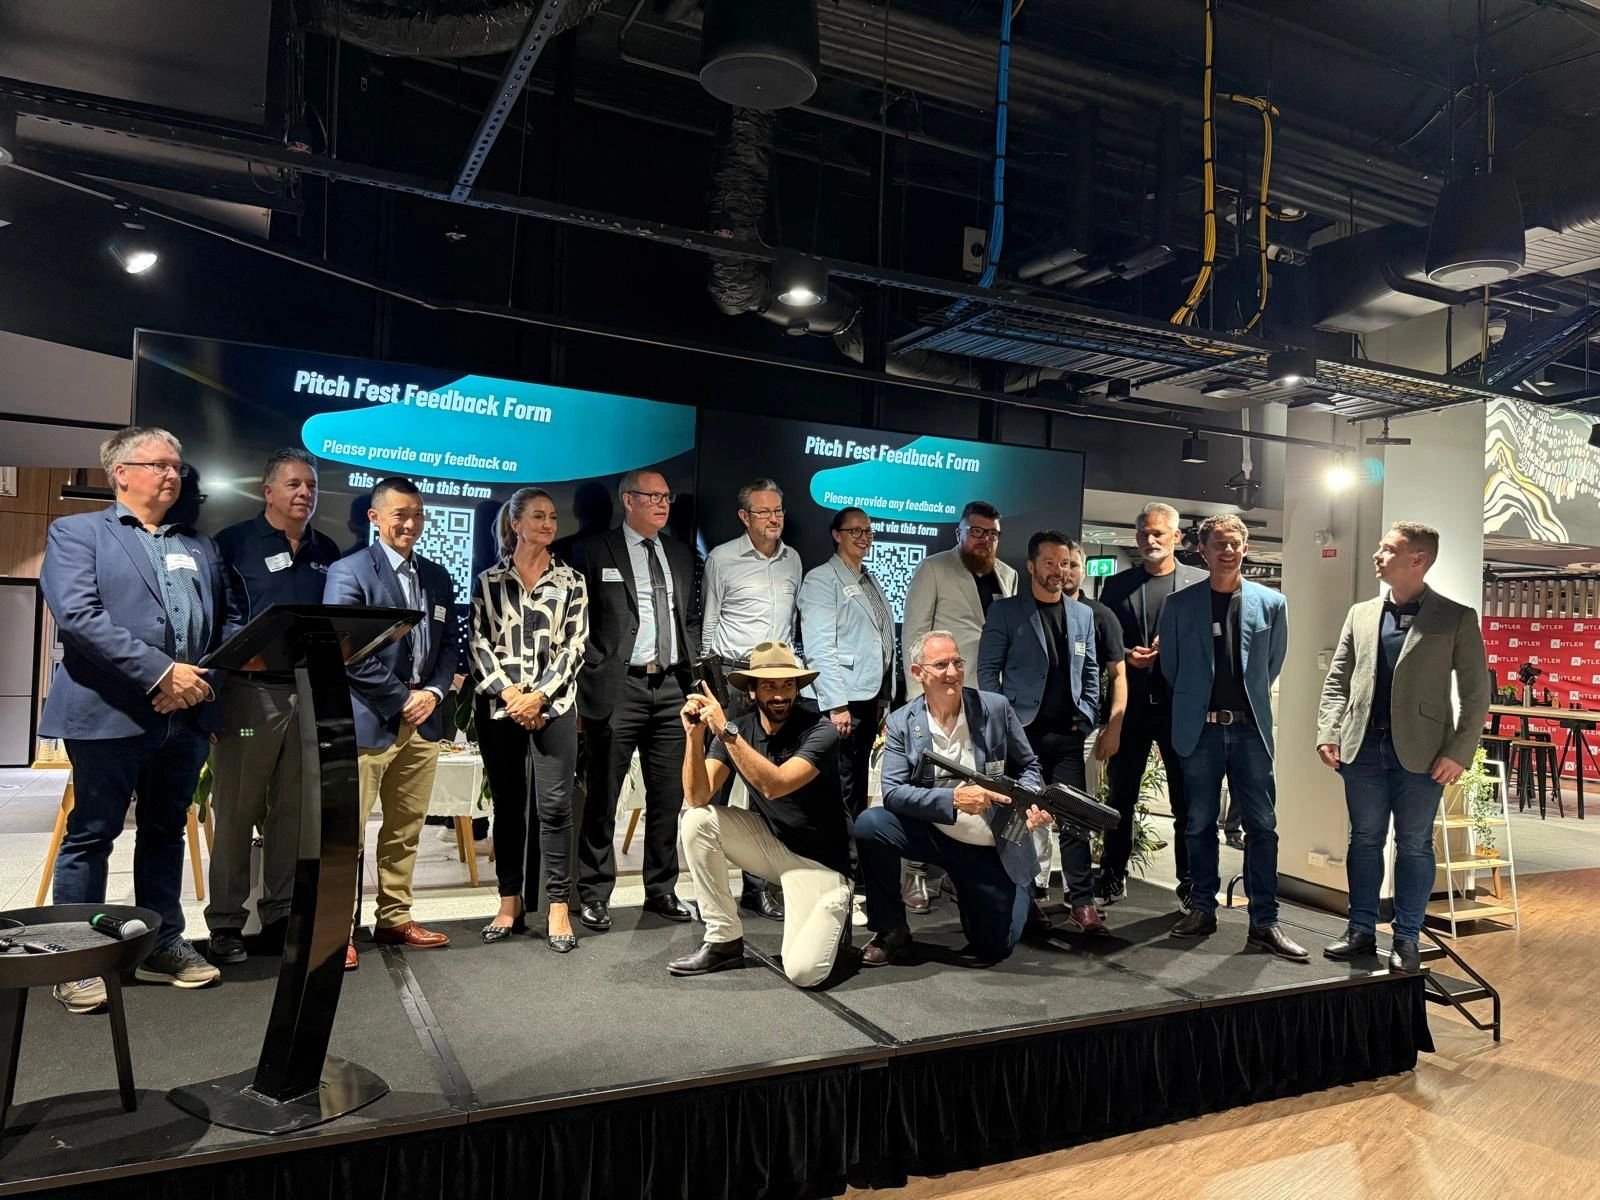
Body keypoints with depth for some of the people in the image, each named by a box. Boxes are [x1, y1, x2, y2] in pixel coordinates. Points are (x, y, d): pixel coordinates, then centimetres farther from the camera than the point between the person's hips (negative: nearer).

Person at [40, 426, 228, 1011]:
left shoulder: (199, 547, 18)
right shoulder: (76, 531, 2)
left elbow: (225, 623, 13)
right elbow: (77, 615, -12)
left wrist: (201, 678, -6)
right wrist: (160, 671, -18)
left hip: (185, 714, 5)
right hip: (109, 712, -5)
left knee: (166, 832, 13)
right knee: (91, 836, 3)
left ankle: (162, 944, 24)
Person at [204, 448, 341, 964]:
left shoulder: (327, 552, 15)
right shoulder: (233, 544, 0)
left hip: (311, 692, 5)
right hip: (250, 690, -4)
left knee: (294, 812, 10)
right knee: (236, 811, 2)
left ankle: (280, 917, 19)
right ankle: (225, 925, 12)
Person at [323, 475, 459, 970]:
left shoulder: (437, 577, 14)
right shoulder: (349, 573, -6)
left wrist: (433, 693, -3)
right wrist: (402, 699, -12)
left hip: (423, 718, 6)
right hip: (367, 720, -6)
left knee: (405, 828, 13)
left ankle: (395, 919, 24)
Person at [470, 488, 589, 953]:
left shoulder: (571, 581, 6)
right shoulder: (488, 581, 8)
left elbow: (575, 646, 0)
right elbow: (479, 644, 3)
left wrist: (539, 696, -10)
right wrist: (509, 693, -10)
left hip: (553, 707, -1)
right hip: (499, 707, 1)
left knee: (554, 804, -5)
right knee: (508, 805, 8)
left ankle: (558, 907, 2)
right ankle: (510, 903, 18)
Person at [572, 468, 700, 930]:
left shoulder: (681, 555, 16)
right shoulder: (594, 552, 0)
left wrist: (690, 668, 8)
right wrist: (595, 675, -7)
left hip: (671, 687, 5)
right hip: (618, 688, -5)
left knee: (668, 796, 10)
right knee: (603, 797, 3)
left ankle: (661, 890, 23)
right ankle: (594, 894, 14)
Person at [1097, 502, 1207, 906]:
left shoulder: (1201, 582, 3)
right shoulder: (1117, 585, 9)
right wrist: (1126, 655, -9)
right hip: (1131, 704, 2)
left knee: (1187, 800, 6)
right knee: (1121, 795, 9)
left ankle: (1191, 883, 17)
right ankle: (1113, 876, 21)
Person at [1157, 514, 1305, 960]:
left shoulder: (1271, 603, 4)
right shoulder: (1180, 604, 2)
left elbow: (1273, 663, 13)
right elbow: (1170, 665, 10)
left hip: (1251, 727, 0)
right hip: (1199, 728, 0)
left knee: (1262, 825, 1)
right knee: (1200, 823, 8)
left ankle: (1264, 922, 8)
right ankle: (1202, 909, 20)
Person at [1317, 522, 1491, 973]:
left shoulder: (1456, 618, -1)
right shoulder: (1361, 613, 10)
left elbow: (1477, 692, -3)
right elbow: (1337, 679, 11)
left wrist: (1458, 752, -10)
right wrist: (1328, 733, 0)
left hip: (1420, 752, -3)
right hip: (1363, 747, 3)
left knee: (1414, 845, 6)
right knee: (1365, 839, 10)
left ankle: (1406, 940, 18)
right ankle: (1362, 931, 21)